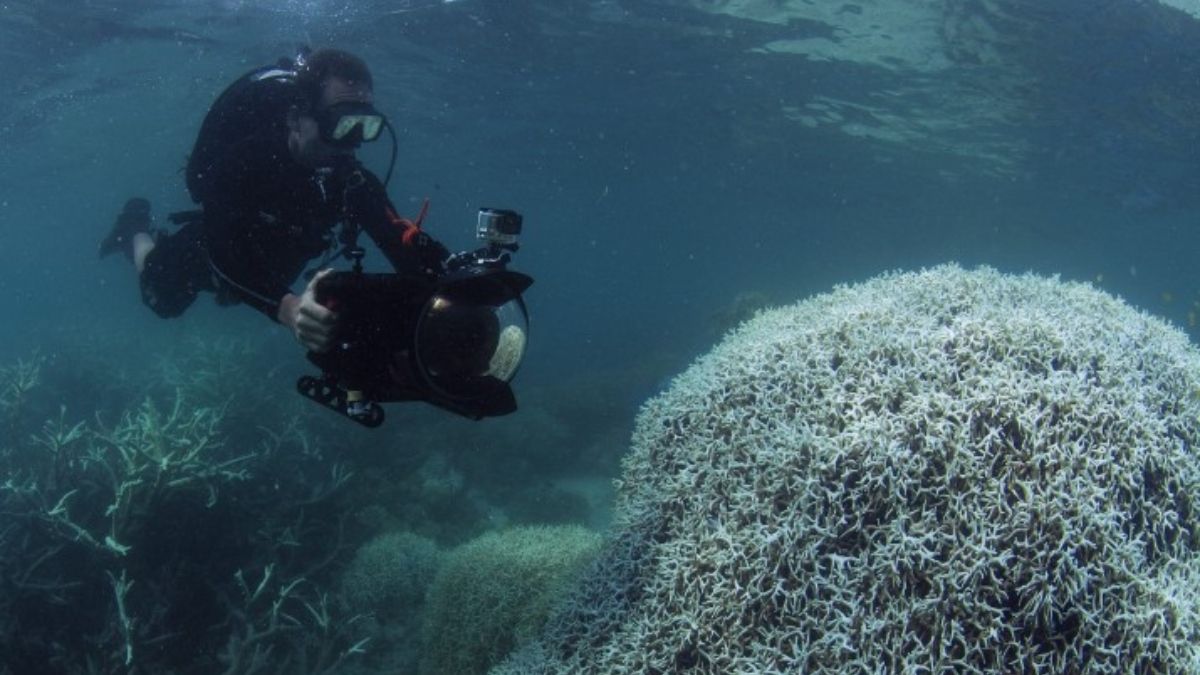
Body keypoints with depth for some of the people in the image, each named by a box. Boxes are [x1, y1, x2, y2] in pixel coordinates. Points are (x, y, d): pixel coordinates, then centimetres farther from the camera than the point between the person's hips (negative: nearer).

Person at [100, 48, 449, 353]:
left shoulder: (355, 182, -33)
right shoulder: (243, 159, -43)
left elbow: (407, 246, -44)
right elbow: (224, 254, -54)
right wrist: (287, 307, -73)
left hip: (268, 266, 4)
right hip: (211, 246, -4)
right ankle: (138, 231, 45)